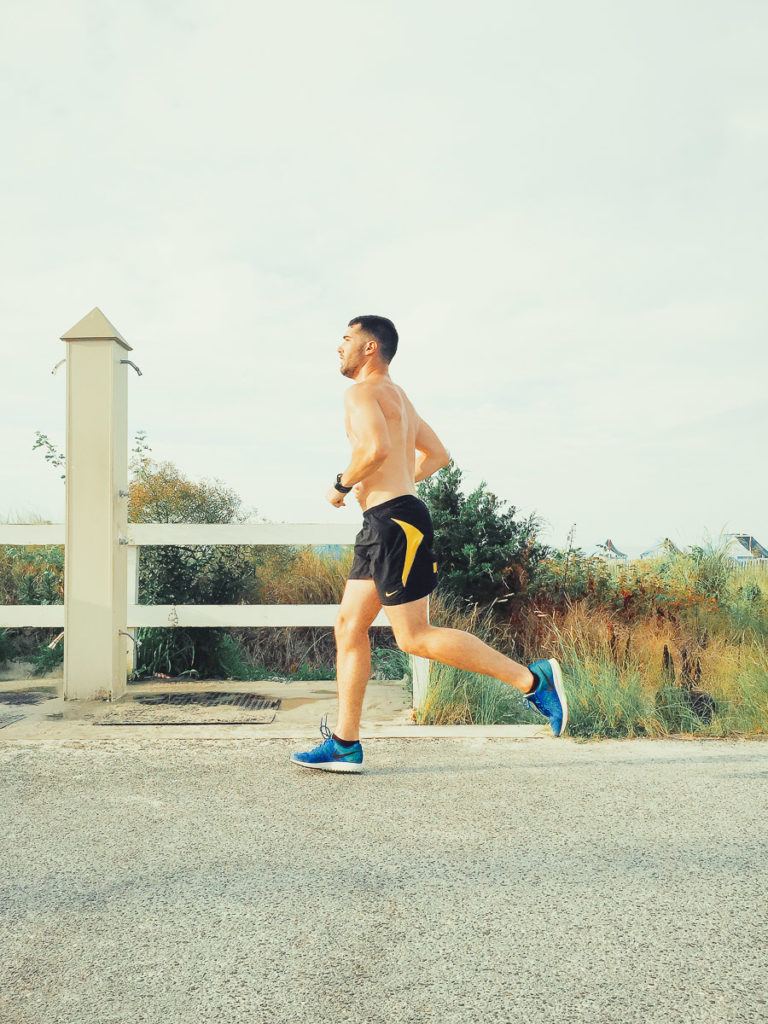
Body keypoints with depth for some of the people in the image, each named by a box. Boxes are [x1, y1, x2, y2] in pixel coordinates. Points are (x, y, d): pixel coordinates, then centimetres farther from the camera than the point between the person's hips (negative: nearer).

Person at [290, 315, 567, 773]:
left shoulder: (362, 392, -8)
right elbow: (437, 455, 28)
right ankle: (344, 743, 9)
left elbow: (377, 448, -27)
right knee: (349, 626, 9)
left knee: (415, 637, -9)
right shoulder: (398, 397, 22)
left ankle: (532, 679, -6)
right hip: (383, 526, 10)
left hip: (396, 521, -10)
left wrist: (342, 484, -11)